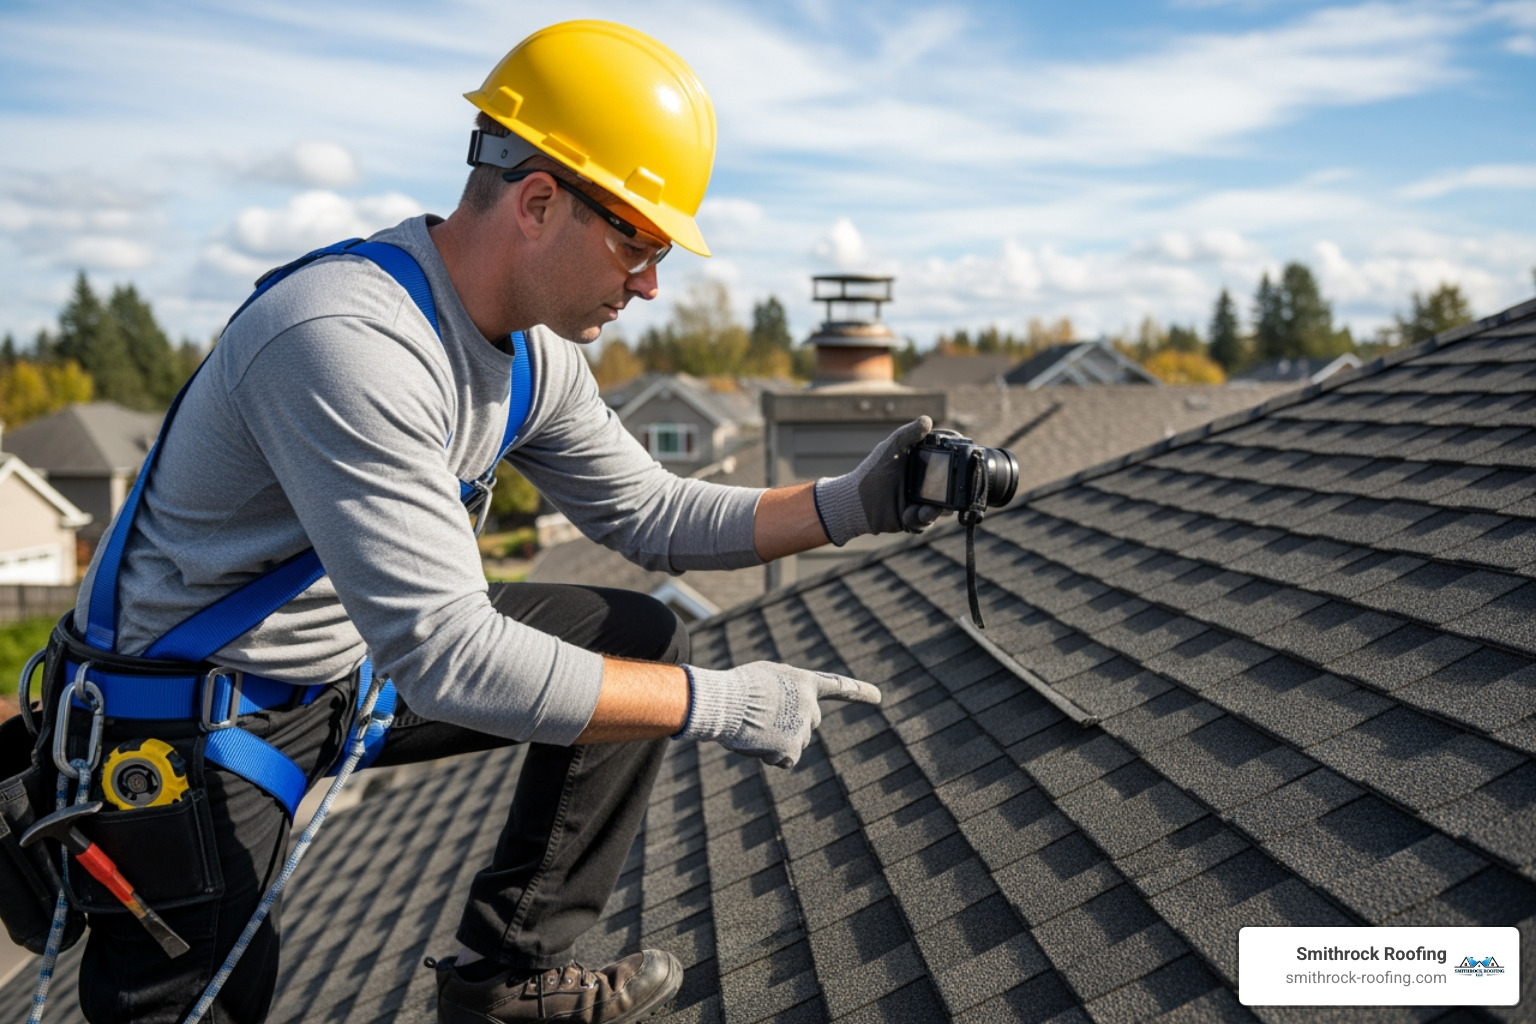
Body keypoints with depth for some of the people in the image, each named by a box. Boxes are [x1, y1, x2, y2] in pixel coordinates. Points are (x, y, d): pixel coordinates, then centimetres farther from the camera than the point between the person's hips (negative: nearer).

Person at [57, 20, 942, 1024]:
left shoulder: (536, 352, -4)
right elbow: (448, 657, -37)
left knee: (645, 640, 2)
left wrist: (855, 505, -7)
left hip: (370, 657, 8)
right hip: (194, 722, -8)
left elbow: (650, 512, 6)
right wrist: (718, 702, -31)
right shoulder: (348, 341, -33)